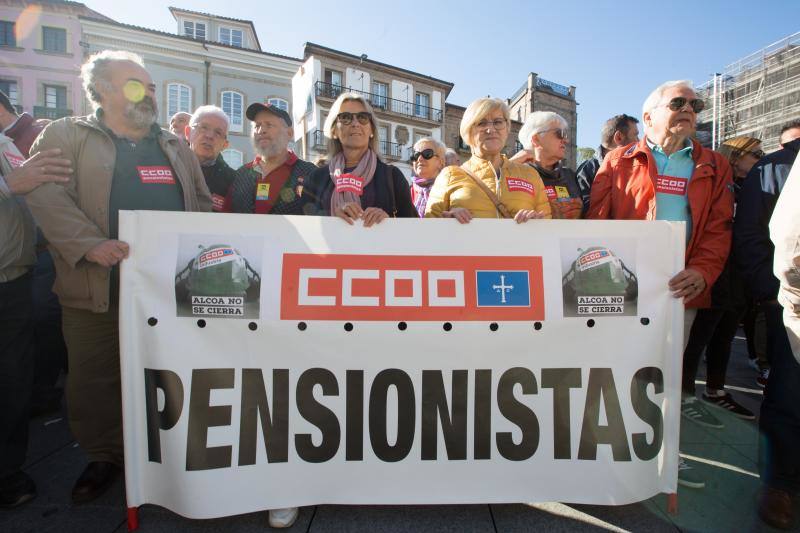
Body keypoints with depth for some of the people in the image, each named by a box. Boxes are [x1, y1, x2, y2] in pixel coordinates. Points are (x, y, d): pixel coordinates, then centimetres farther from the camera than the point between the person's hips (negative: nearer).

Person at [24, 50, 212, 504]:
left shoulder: (176, 147, 16)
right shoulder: (67, 136, 5)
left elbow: (203, 205, 17)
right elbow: (45, 194, -7)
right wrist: (89, 243, -21)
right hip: (99, 292, -2)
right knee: (95, 380, 12)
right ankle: (106, 457, 36)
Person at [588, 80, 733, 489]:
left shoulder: (713, 168, 15)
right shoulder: (619, 161, 6)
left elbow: (719, 228, 7)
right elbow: (597, 221, -1)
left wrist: (701, 272, -12)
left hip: (681, 287, 3)